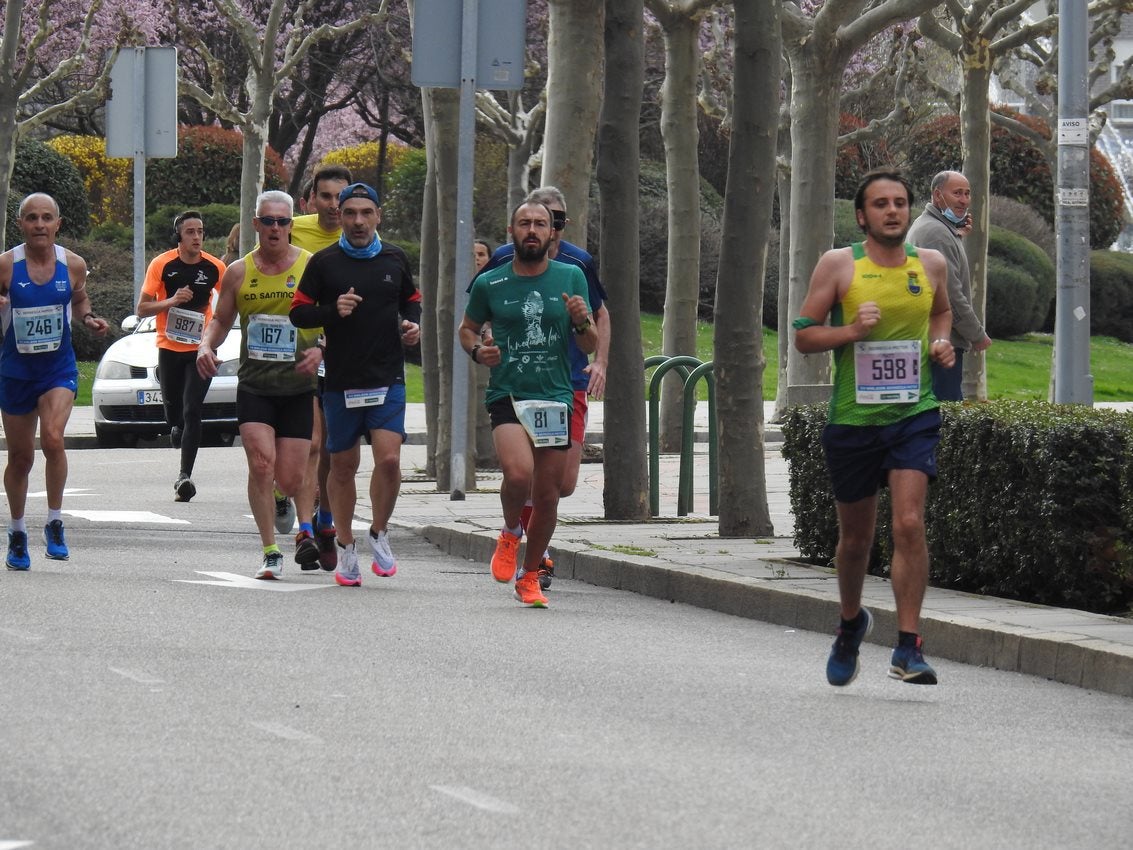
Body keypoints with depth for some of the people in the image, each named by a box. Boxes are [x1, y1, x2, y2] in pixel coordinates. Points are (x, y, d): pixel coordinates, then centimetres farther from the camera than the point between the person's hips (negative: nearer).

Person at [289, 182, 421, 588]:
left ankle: (379, 533, 8)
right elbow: (298, 312, 1)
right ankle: (345, 547, 22)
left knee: (389, 459, -14)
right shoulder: (324, 262, 0)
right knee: (343, 466, 7)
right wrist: (333, 310, -16)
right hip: (340, 382, 0)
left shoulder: (395, 260, 7)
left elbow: (412, 302, 22)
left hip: (388, 380, 0)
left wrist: (413, 326, 1)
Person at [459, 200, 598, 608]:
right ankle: (510, 533, 6)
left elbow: (590, 346, 8)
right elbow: (467, 328, 18)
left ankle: (529, 577, 24)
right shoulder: (489, 284, 2)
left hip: (556, 396, 2)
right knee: (519, 474, -25)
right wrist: (477, 350, -3)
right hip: (507, 395, -2)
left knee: (548, 494, 5)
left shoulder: (571, 278, 5)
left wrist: (581, 322, -13)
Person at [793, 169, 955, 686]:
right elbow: (803, 337, -2)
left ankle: (908, 648, -14)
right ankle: (851, 622, 40)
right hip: (852, 417, 0)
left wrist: (942, 342, 5)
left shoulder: (930, 264, 5)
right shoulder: (838, 265, -3)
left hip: (914, 415, 1)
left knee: (909, 523, -17)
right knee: (856, 535, 12)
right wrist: (852, 329, -18)